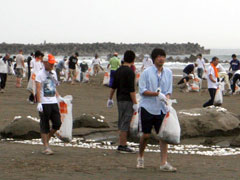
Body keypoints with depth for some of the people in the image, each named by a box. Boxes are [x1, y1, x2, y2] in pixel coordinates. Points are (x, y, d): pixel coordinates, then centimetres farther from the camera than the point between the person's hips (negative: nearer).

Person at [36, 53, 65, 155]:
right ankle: (46, 147, 5)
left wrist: (58, 97, 20)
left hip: (53, 102, 6)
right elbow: (38, 90, -13)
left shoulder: (53, 73, 14)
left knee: (57, 123, 2)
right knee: (45, 126, -1)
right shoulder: (40, 74, -7)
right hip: (44, 103, -6)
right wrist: (39, 103, -20)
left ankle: (46, 139, 23)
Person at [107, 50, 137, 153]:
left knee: (121, 123, 13)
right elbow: (131, 90, -18)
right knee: (125, 123, -5)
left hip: (120, 99, 8)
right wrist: (135, 103, -16)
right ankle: (122, 146, -4)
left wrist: (110, 98, 24)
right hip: (127, 100, -8)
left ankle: (122, 144, 17)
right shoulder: (130, 72, -14)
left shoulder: (118, 71, 10)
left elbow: (113, 86, 16)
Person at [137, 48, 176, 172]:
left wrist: (166, 98, -10)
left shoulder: (168, 73, 7)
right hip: (148, 107, -3)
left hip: (162, 109, 3)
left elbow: (169, 90, 11)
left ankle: (164, 163, -3)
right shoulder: (146, 73, -5)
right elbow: (142, 90, -9)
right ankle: (140, 157, 26)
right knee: (146, 135, 3)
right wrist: (157, 94, -19)